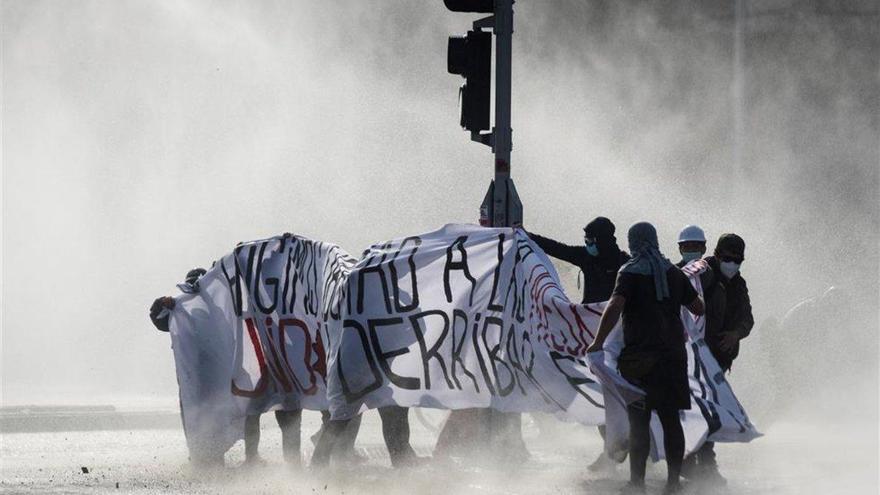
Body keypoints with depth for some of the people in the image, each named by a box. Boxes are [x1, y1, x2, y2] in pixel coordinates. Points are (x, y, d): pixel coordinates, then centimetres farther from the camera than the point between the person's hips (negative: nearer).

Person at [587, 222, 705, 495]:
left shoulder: (630, 272, -6)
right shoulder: (673, 273, 9)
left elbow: (615, 306, -21)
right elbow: (698, 307, 15)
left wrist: (599, 342, -20)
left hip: (640, 357, -4)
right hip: (673, 355, 4)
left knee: (639, 421, -3)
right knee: (671, 419, 10)